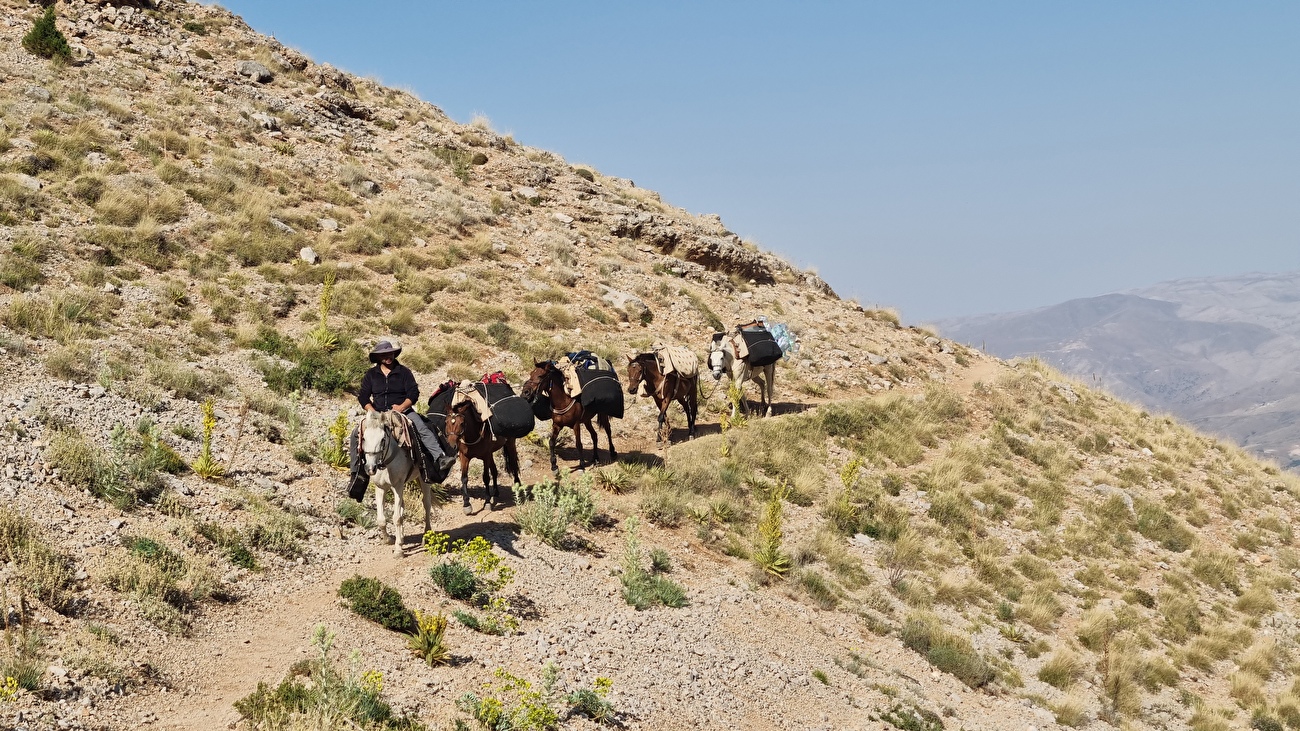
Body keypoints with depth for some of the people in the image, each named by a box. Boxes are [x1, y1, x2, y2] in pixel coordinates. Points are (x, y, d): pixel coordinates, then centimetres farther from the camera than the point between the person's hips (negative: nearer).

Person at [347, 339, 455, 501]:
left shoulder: (404, 372, 5)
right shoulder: (371, 374, 10)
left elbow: (414, 393, -3)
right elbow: (363, 396, 6)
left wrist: (402, 407, -19)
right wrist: (373, 412, -11)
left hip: (403, 410, -2)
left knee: (424, 430, -29)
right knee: (356, 435, -17)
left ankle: (440, 459, -43)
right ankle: (358, 471, -9)